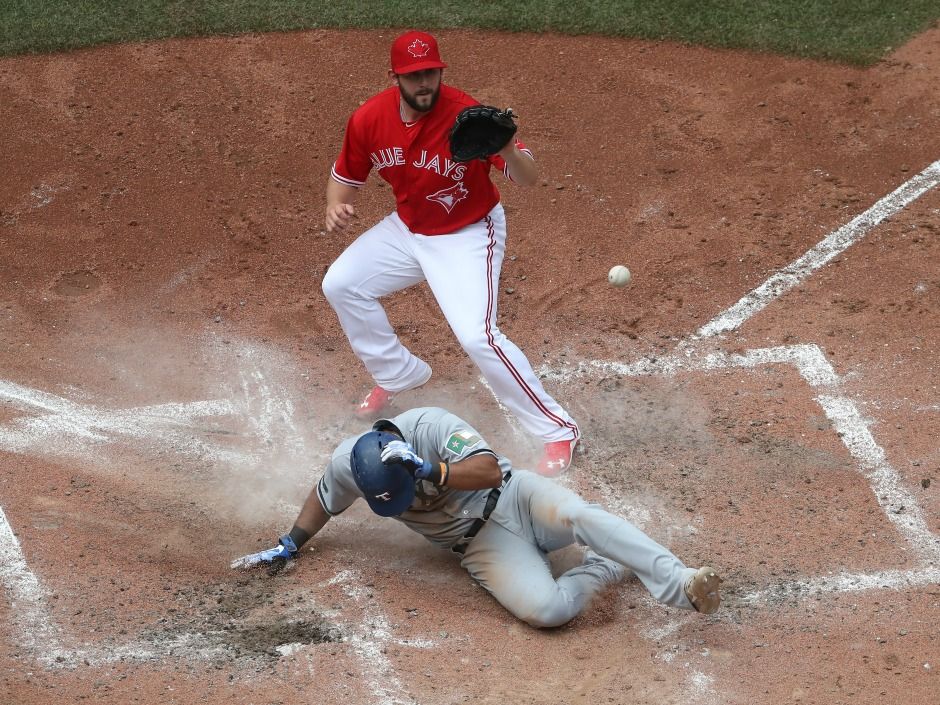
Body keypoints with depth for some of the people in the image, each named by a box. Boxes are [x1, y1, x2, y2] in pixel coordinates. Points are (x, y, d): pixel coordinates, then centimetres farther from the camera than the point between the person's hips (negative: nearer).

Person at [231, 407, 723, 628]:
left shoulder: (429, 427, -23)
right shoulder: (348, 464, -11)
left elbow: (490, 469, -30)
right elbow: (324, 499, 13)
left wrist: (428, 472, -37)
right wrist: (289, 547, 12)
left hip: (513, 498, -2)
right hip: (481, 542, 2)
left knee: (577, 514, -38)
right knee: (545, 608, -30)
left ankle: (679, 584, -33)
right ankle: (606, 569, -3)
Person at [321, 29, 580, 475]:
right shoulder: (369, 120, -14)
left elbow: (529, 179, -32)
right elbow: (345, 177, 3)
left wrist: (508, 152, -54)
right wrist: (335, 205, -20)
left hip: (468, 235, -6)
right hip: (407, 228, 6)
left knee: (477, 336, -22)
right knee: (340, 285, 10)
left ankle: (557, 431, -9)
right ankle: (397, 375, 32)